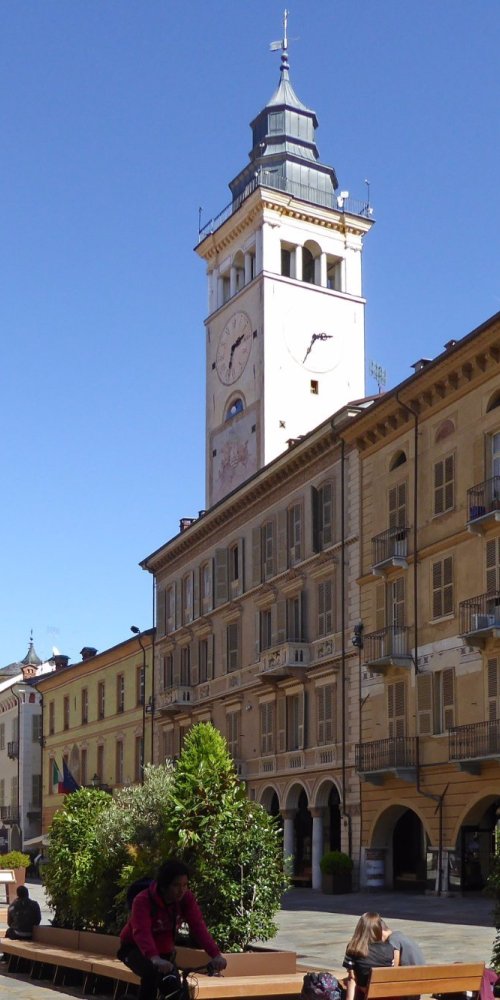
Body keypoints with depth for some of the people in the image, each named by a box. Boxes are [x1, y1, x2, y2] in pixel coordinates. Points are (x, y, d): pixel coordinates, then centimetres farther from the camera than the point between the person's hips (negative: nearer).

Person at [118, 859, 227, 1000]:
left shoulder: (186, 898, -16)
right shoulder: (143, 900, -30)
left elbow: (198, 926, -27)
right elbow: (142, 932, -46)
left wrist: (215, 954, -43)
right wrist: (154, 958, -65)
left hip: (164, 951, 5)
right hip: (135, 948, -5)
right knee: (152, 973, -35)